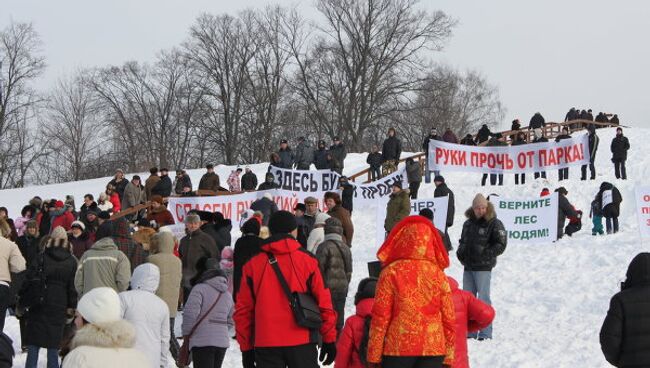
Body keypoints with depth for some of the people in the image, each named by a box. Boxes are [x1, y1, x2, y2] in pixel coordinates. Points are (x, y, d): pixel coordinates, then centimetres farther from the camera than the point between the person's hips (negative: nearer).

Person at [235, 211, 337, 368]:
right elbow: (323, 302, 1)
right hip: (301, 343, -1)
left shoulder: (253, 265, 4)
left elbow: (243, 309, 6)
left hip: (265, 344, 1)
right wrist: (329, 339, 10)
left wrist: (246, 348, 12)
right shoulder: (307, 261, 0)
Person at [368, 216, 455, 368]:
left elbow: (380, 317, -7)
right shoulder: (438, 274, 3)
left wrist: (374, 355, -2)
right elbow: (449, 317, 5)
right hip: (434, 348, 2)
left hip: (398, 348, -2)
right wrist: (448, 355, 14)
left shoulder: (391, 273, -6)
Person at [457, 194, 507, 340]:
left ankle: (486, 332, -2)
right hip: (468, 267, 7)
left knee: (483, 299, -6)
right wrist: (460, 251, 8)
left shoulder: (494, 224, -6)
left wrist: (485, 253, -16)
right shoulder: (468, 223, 14)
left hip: (483, 267, -7)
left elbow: (500, 245, -9)